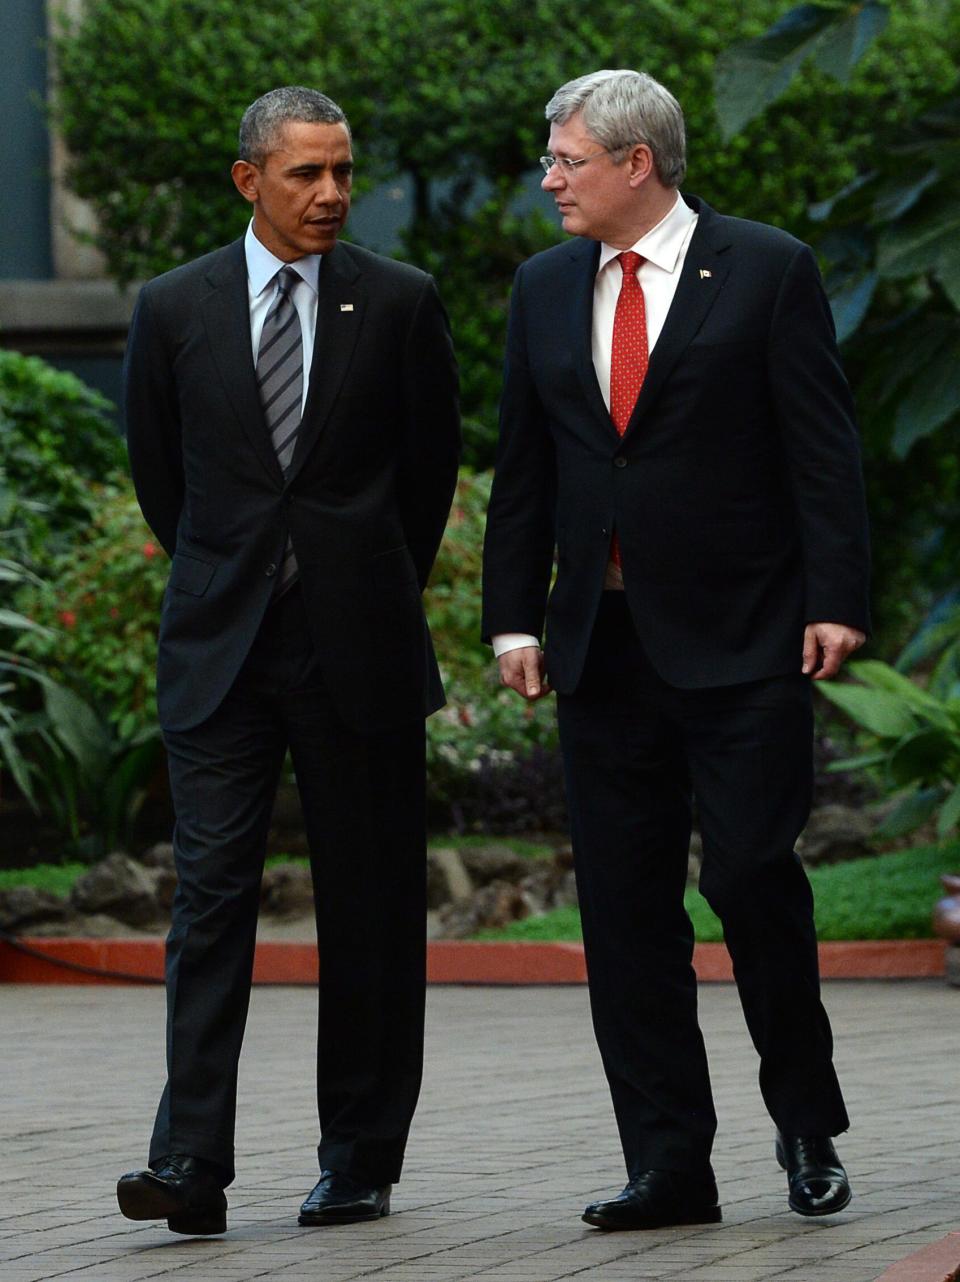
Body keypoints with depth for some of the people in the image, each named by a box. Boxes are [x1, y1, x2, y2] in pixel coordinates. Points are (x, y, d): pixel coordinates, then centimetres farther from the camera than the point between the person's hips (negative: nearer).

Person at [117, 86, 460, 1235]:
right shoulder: (174, 308, 3)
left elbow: (431, 461, 12)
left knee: (369, 911, 4)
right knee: (210, 894, -7)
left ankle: (360, 1163, 13)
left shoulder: (400, 303, 1)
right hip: (219, 652, 0)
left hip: (359, 652, 0)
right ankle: (191, 1168, -12)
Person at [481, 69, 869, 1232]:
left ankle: (808, 1128, 13)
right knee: (625, 909, 2)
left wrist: (834, 601, -12)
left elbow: (822, 446, -5)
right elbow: (520, 468, 14)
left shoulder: (766, 271, -2)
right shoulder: (544, 289, 12)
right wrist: (514, 619, 8)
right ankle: (667, 1166, 7)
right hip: (603, 645, 5)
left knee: (753, 875, -8)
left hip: (740, 642, -5)